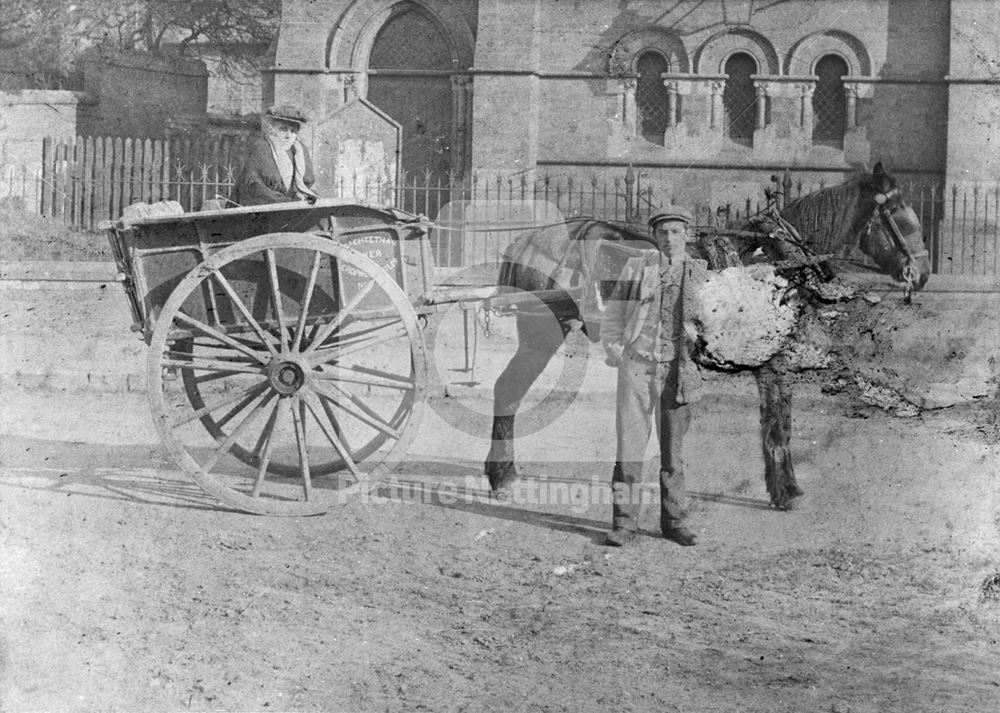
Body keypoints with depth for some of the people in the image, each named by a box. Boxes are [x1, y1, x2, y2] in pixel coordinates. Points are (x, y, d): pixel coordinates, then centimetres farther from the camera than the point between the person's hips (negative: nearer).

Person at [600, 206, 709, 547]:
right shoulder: (636, 268, 4)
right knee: (630, 442, -6)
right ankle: (623, 523, -3)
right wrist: (616, 353, -1)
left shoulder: (701, 274, 7)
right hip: (637, 364, -1)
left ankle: (673, 521, 17)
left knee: (674, 445, 7)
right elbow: (612, 317, 10)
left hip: (677, 369, 1)